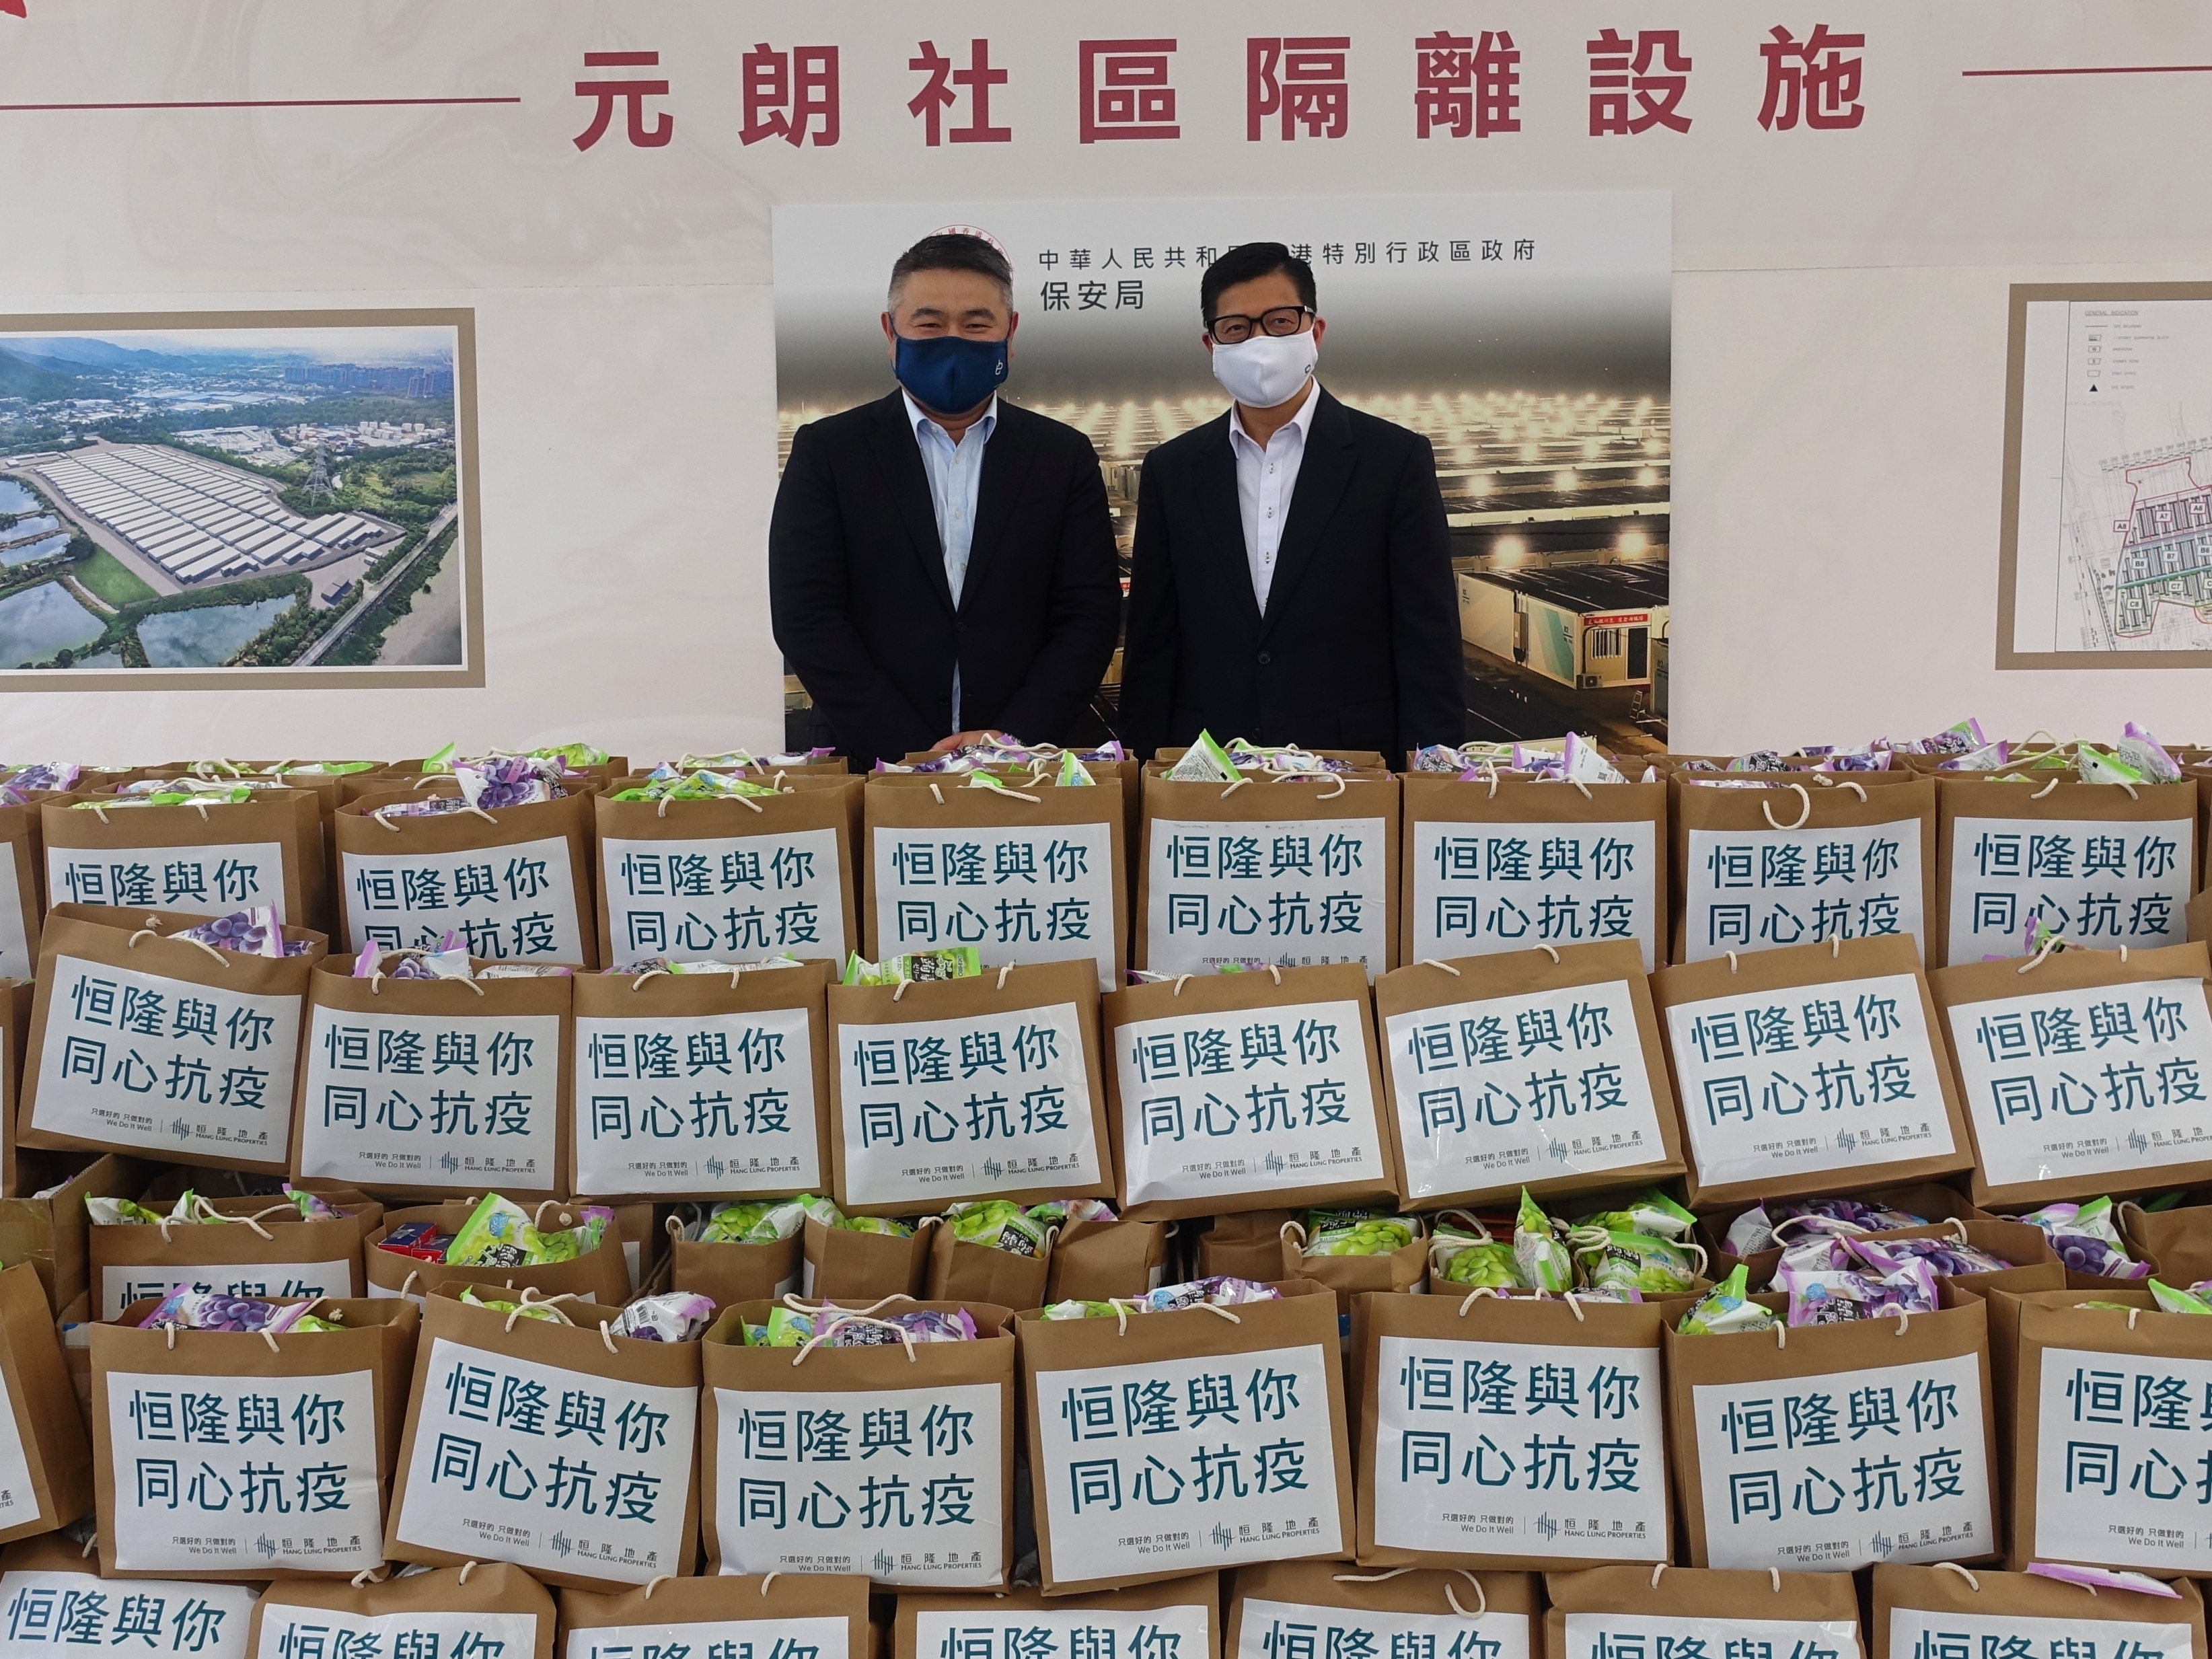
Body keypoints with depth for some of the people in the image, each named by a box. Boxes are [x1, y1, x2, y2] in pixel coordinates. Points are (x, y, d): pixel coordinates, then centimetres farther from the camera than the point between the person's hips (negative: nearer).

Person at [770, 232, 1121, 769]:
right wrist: (907, 753, -13)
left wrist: (1012, 737, -12)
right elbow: (804, 615, -4)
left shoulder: (1064, 457, 7)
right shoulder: (827, 452, 3)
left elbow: (1090, 614, 2)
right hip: (869, 766, -1)